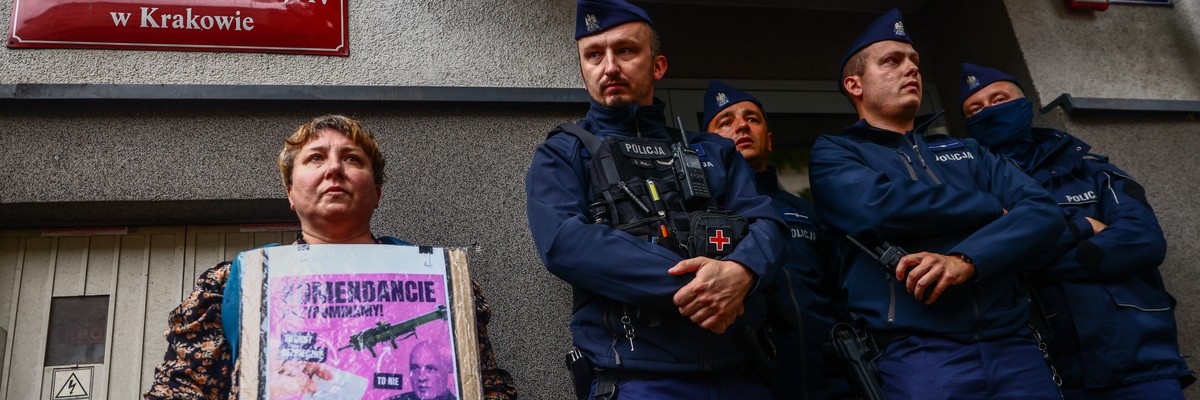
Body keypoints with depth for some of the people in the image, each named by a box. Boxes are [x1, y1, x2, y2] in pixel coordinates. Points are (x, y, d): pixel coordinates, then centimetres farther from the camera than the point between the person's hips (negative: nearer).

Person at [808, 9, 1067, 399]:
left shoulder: (966, 151, 21)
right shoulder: (834, 151, 7)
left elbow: (1043, 211, 5)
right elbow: (878, 207, -14)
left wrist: (966, 260, -15)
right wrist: (992, 208, 0)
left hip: (1012, 345, 4)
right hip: (916, 352, -4)